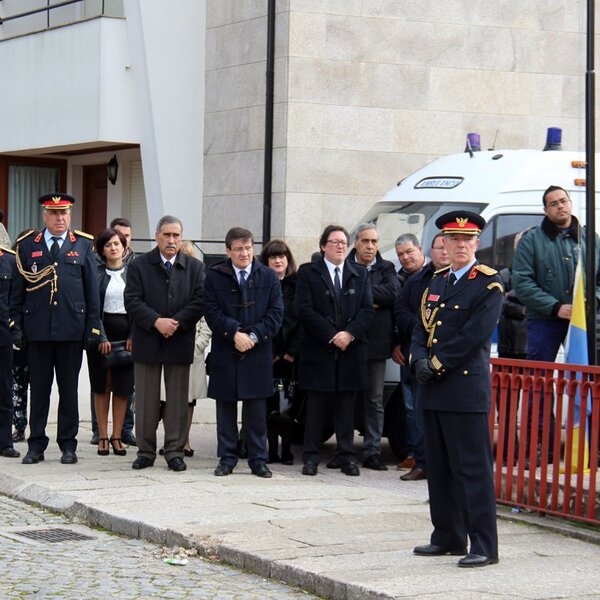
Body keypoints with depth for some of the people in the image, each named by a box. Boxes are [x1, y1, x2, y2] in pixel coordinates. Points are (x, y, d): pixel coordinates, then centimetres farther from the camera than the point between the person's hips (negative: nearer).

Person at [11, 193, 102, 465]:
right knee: (39, 388, 5)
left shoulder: (83, 245, 7)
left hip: (71, 328, 0)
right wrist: (17, 326, 1)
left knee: (69, 389, 6)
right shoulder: (28, 245, 7)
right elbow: (19, 289, 7)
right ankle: (36, 445, 12)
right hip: (37, 328, 0)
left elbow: (92, 290, 6)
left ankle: (68, 445, 13)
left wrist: (93, 327, 0)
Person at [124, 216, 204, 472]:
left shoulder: (194, 267, 6)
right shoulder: (138, 266, 3)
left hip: (180, 343, 1)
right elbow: (132, 301, -5)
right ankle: (146, 451, 12)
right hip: (147, 343, -1)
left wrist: (176, 322, -15)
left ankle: (175, 452, 10)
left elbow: (199, 302, -2)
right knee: (146, 401, 4)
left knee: (178, 400, 4)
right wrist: (156, 321, -17)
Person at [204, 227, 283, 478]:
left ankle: (258, 460, 10)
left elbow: (276, 313, 1)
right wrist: (235, 332, -16)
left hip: (258, 353, 0)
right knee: (226, 409, 6)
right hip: (225, 353, 0)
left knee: (257, 412, 3)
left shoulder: (268, 276, 5)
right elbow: (212, 312, -4)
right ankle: (227, 459, 13)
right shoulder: (214, 276, 2)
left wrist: (254, 336, -11)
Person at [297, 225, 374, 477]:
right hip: (318, 350, -2)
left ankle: (346, 455, 10)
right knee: (315, 405, 1)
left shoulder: (360, 273, 12)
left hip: (351, 350, 2)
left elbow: (367, 309, 5)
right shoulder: (308, 272, 3)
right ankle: (311, 456, 5)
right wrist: (331, 336, -12)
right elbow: (305, 310, -6)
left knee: (346, 406, 5)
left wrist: (350, 333, -11)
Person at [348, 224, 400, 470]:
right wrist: (368, 301, -17)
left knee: (375, 400, 5)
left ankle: (372, 452, 9)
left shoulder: (386, 269, 8)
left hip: (376, 343, 2)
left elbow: (393, 292, -10)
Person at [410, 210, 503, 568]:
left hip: (466, 389, -8)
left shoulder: (488, 284, -6)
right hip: (433, 390, 8)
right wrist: (420, 361, -5)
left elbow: (475, 335, -15)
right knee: (439, 468, 12)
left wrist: (437, 362, -11)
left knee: (474, 468, -7)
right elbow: (421, 329, 15)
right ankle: (448, 538, 22)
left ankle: (484, 546, -5)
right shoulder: (436, 282, 17)